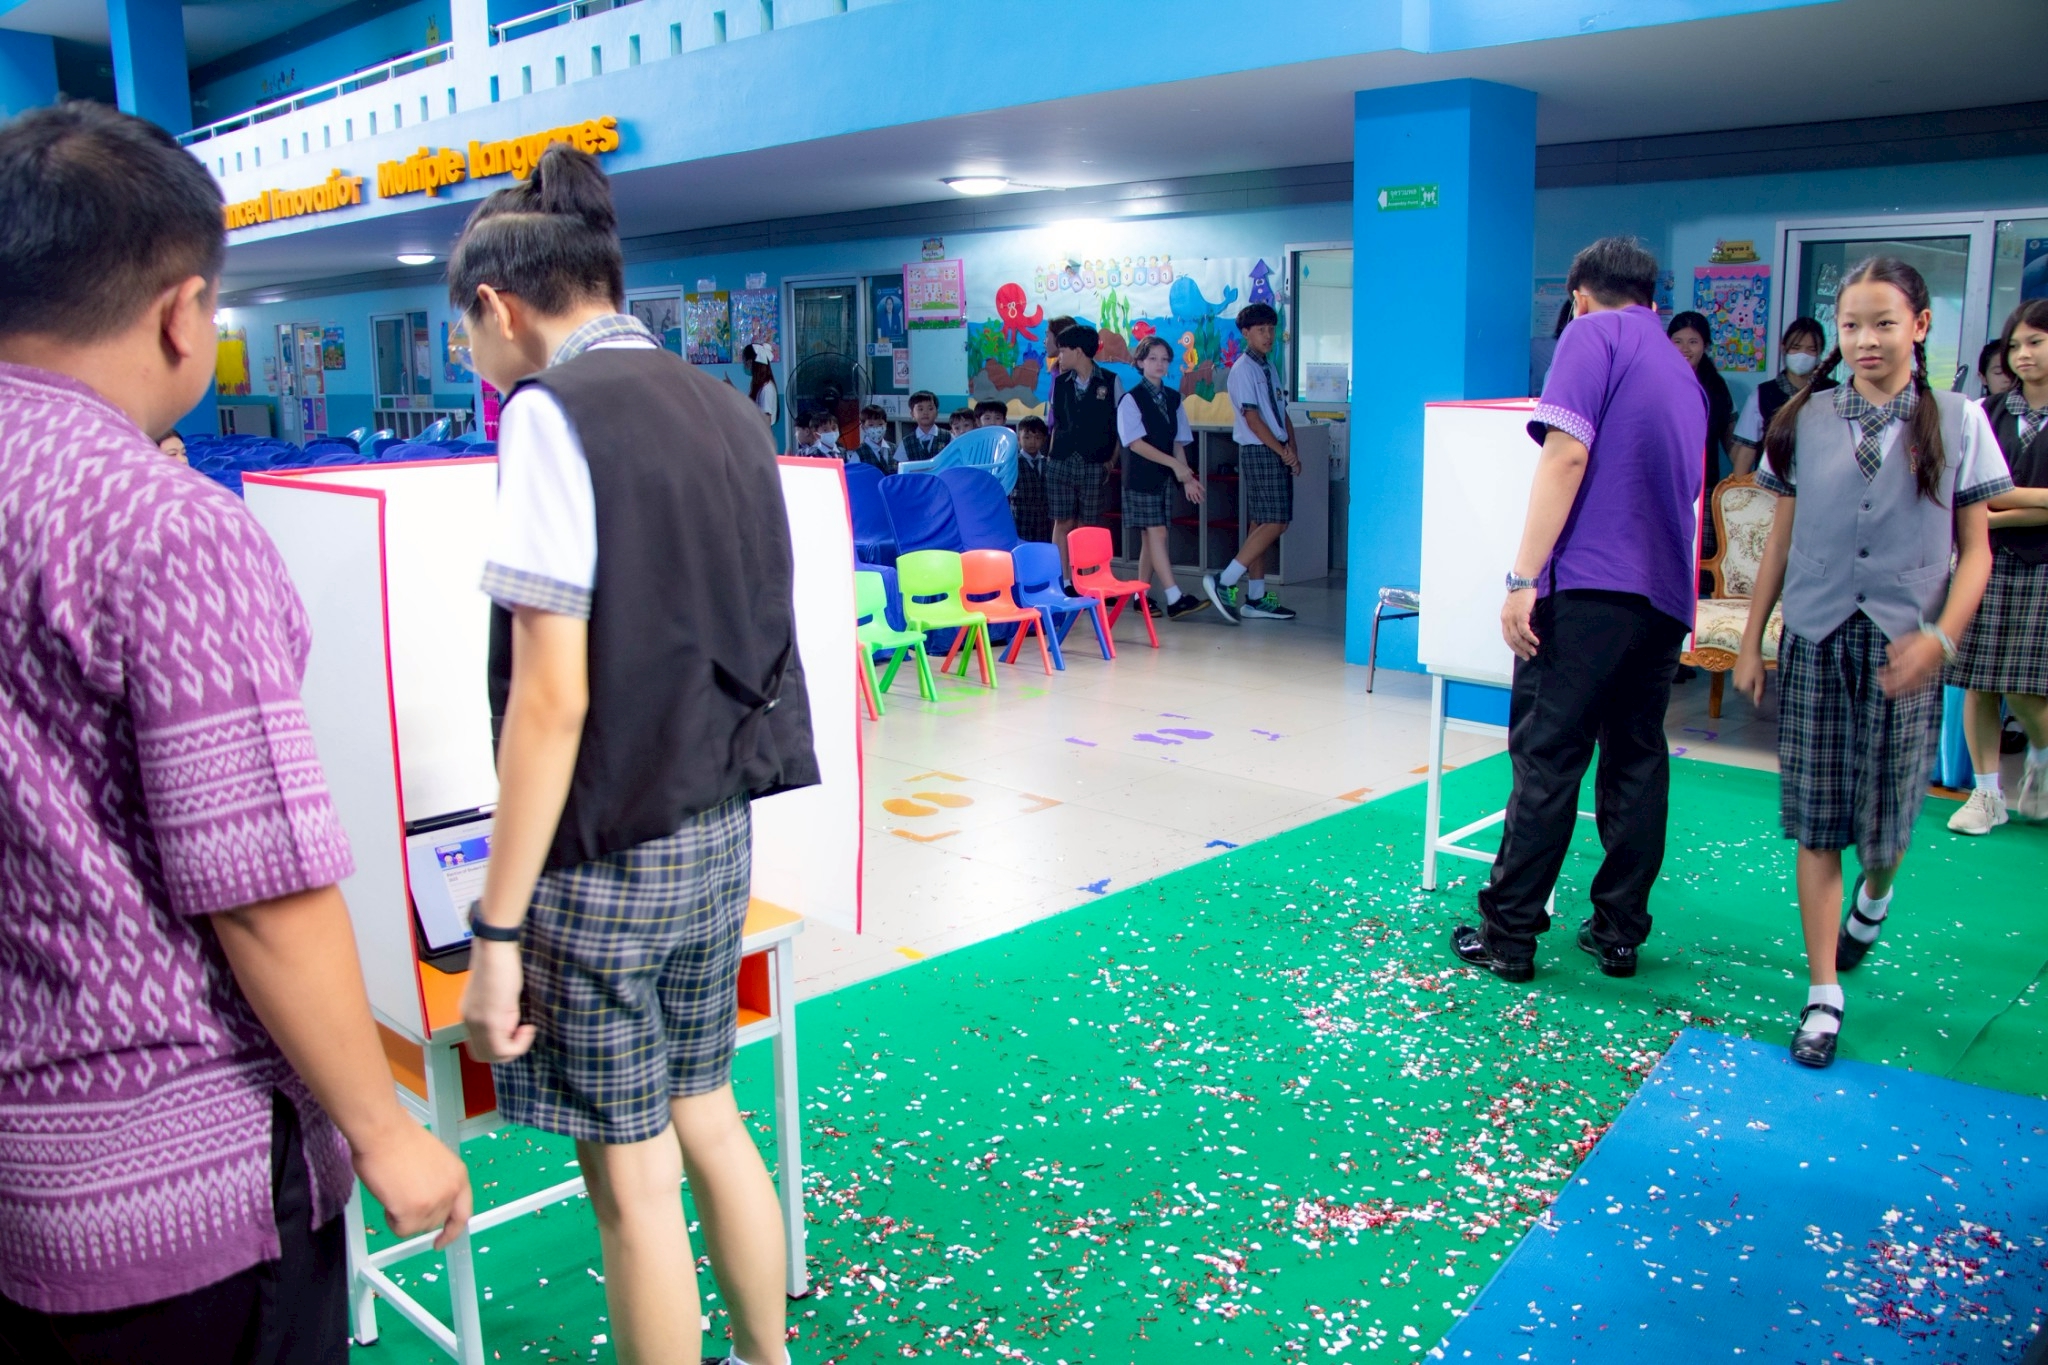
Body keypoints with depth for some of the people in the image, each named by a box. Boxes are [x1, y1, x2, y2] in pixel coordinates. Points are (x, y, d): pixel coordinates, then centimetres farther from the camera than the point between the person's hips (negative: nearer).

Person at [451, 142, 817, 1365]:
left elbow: (553, 698, -19)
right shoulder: (723, 407, 8)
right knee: (708, 1123, 21)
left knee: (633, 1176, 7)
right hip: (721, 830, 8)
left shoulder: (551, 414, -14)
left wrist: (498, 924, -14)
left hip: (606, 853, -8)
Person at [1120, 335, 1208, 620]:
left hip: (1166, 476, 6)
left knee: (1151, 536, 7)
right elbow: (1135, 442, -13)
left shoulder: (1173, 398, 12)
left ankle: (1142, 595, 14)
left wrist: (1187, 476, 3)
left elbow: (1178, 441, 13)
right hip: (1141, 476, -6)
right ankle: (1174, 599, -17)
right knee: (1157, 533, -11)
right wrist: (1174, 464, -18)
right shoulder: (1131, 399, -6)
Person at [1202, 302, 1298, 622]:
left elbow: (1282, 414, 16)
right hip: (1259, 452, -9)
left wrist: (1292, 451, 3)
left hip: (1277, 454, 9)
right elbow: (1252, 418, -14)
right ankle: (1225, 583, -13)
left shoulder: (1269, 368, 18)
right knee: (1275, 523, -13)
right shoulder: (1244, 368, -9)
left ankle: (1255, 598, 12)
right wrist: (1282, 451, -13)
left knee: (1262, 524, 9)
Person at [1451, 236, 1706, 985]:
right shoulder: (1682, 370, 24)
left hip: (1591, 585, -7)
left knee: (1546, 760, -4)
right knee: (1637, 761, 12)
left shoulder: (1593, 336, 1)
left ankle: (1508, 935, 0)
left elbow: (1567, 453, -13)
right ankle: (1619, 932, 17)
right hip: (1666, 596, 7)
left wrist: (1523, 578, -17)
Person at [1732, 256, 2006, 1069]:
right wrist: (1750, 643, 7)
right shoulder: (1806, 423, 5)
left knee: (1885, 823, 3)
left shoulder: (1957, 423, 2)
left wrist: (1939, 639, -13)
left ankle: (1874, 894, 41)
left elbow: (1974, 552, 2)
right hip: (1814, 643, 1)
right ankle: (1824, 995, 12)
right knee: (1817, 826, 2)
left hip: (1901, 650, -1)